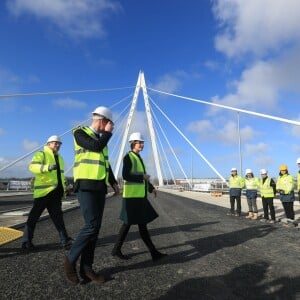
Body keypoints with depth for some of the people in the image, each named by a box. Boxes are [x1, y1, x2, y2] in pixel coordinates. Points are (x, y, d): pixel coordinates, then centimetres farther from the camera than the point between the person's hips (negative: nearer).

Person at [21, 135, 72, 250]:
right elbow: (32, 166, -21)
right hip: (43, 191, -6)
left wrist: (63, 189, 25)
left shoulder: (60, 158, 21)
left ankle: (65, 241, 8)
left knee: (58, 216, 6)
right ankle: (26, 241, 18)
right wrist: (47, 167, -38)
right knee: (34, 216, 3)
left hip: (55, 193, 7)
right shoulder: (41, 154, -3)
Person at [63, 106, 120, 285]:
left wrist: (113, 182, 18)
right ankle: (71, 260, 8)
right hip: (86, 186, -7)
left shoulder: (101, 138, 20)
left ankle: (86, 267, 14)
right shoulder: (80, 132, -2)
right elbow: (96, 147, -20)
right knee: (92, 226, -13)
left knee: (95, 228, 5)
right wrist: (108, 133, -3)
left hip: (100, 187, 8)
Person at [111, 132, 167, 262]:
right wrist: (142, 177, -15)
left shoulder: (139, 158, 16)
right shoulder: (128, 157, -10)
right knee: (128, 223, 1)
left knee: (142, 224, 9)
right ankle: (116, 249, 17)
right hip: (132, 195, -9)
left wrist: (151, 187, 7)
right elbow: (125, 176, -20)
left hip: (140, 196, 9)